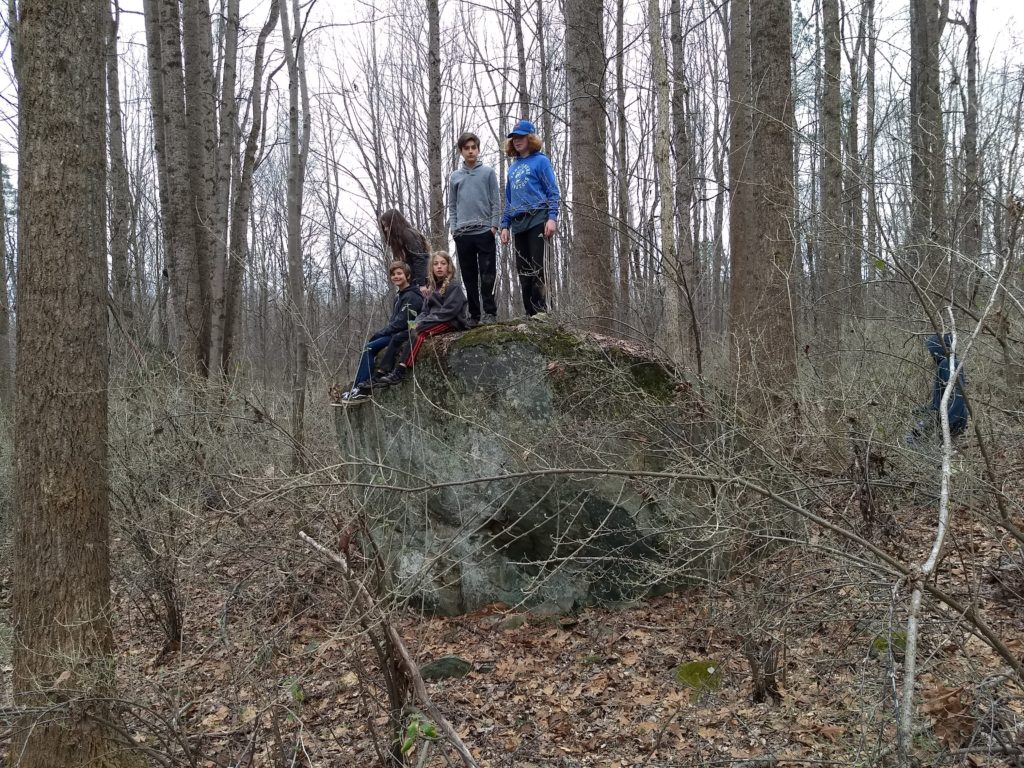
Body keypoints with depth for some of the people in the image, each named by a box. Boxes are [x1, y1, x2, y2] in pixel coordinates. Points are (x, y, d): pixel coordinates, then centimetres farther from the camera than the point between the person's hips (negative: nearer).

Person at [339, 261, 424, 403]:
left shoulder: (411, 296, -13)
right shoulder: (399, 297, 18)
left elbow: (401, 322, -19)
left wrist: (380, 332, -13)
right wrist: (379, 332, 2)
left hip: (404, 334, -9)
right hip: (396, 333, 9)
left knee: (369, 348, -18)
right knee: (368, 348, -5)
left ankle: (361, 390, -15)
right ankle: (358, 387, -11)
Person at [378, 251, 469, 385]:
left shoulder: (454, 286, -5)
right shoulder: (432, 287, 19)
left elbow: (448, 311, -16)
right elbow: (425, 311, 15)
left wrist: (423, 323, -18)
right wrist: (418, 321, -9)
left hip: (452, 322, -8)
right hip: (435, 322, 8)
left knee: (418, 333, -31)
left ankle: (400, 371, -37)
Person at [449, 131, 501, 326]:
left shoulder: (488, 172, 6)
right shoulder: (455, 176, 14)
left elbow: (496, 201, 3)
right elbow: (452, 205, 15)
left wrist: (494, 224, -6)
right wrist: (453, 227, 4)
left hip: (484, 231, -3)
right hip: (462, 233, 3)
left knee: (487, 274, -6)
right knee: (469, 276, 4)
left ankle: (489, 311, -2)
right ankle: (474, 314, 9)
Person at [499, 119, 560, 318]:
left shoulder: (540, 160, 4)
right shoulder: (513, 167, 22)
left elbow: (553, 191, -3)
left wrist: (552, 217, -15)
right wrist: (505, 225, 13)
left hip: (537, 219, -6)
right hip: (518, 223, 6)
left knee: (536, 266, -13)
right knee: (523, 270, 4)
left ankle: (540, 310, -13)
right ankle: (530, 313, 6)